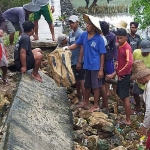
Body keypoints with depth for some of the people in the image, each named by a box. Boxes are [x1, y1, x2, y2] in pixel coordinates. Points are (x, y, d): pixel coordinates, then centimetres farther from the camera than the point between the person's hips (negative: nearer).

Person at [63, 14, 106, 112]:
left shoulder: (99, 39, -15)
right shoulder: (84, 35, -1)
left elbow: (102, 55, -11)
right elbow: (76, 44, 14)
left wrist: (101, 69, -13)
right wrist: (68, 47, -6)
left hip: (95, 66, -6)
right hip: (87, 65, 6)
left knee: (95, 86, 6)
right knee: (87, 85, 19)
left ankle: (96, 105, 20)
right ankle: (85, 103, 34)